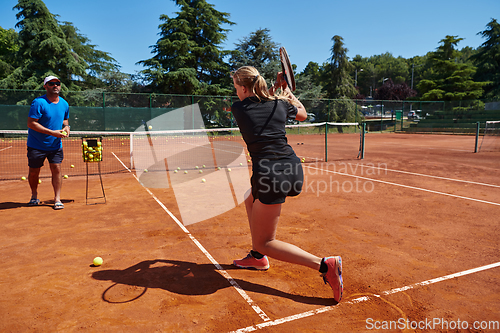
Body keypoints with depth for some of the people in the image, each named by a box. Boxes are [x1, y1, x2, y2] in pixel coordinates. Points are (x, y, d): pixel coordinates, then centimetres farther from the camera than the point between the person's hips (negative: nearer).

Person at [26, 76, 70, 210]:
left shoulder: (64, 104, 3)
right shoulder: (38, 103, -16)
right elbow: (31, 123, -19)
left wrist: (66, 127, -3)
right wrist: (52, 132, -25)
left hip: (55, 145, 3)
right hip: (36, 145, -3)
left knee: (56, 169, -5)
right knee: (34, 172, 7)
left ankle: (57, 199, 3)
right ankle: (34, 196, 31)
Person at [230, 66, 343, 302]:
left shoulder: (238, 108, 0)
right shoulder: (280, 104, 9)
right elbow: (303, 114, 32)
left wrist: (275, 89, 27)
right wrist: (287, 92, 40)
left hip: (270, 176, -7)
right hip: (293, 169, 7)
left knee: (264, 243, 6)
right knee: (251, 199, 33)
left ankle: (324, 265, -8)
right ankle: (257, 257, 34)